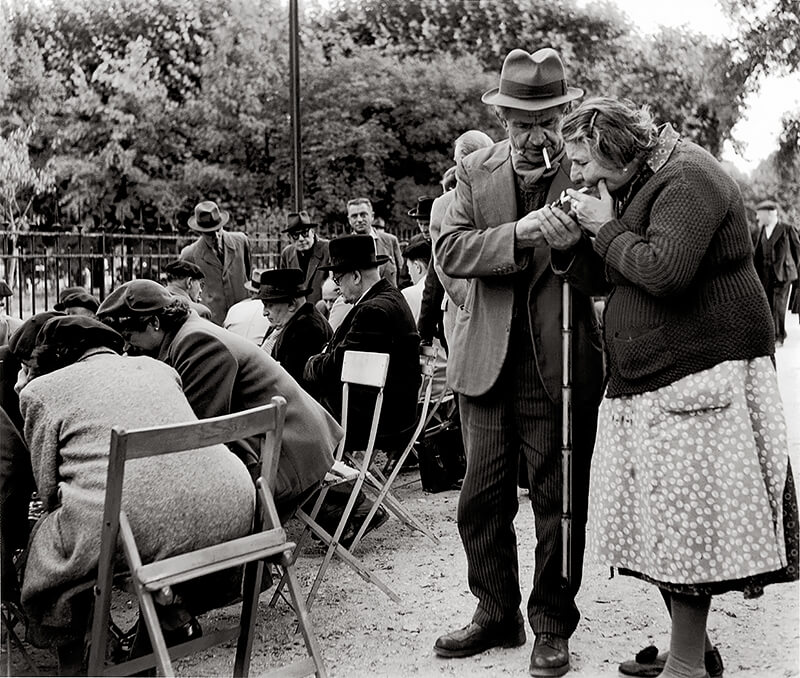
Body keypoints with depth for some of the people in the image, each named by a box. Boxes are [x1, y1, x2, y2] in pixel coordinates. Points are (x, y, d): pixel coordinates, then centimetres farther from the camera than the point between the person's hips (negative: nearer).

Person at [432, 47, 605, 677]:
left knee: (559, 503, 7)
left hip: (562, 365, -2)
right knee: (482, 498, 10)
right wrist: (519, 234, -22)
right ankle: (496, 613, 28)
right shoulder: (477, 171, 6)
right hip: (488, 360, 3)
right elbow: (450, 248, -7)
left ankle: (552, 625, 24)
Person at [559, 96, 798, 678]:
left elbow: (665, 272, -25)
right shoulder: (641, 185, 18)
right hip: (651, 380, 10)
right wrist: (585, 237, 4)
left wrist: (606, 228, -12)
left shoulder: (686, 180, -12)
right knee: (664, 521, 12)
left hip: (700, 374, -10)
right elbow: (618, 277, 20)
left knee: (687, 525, -3)